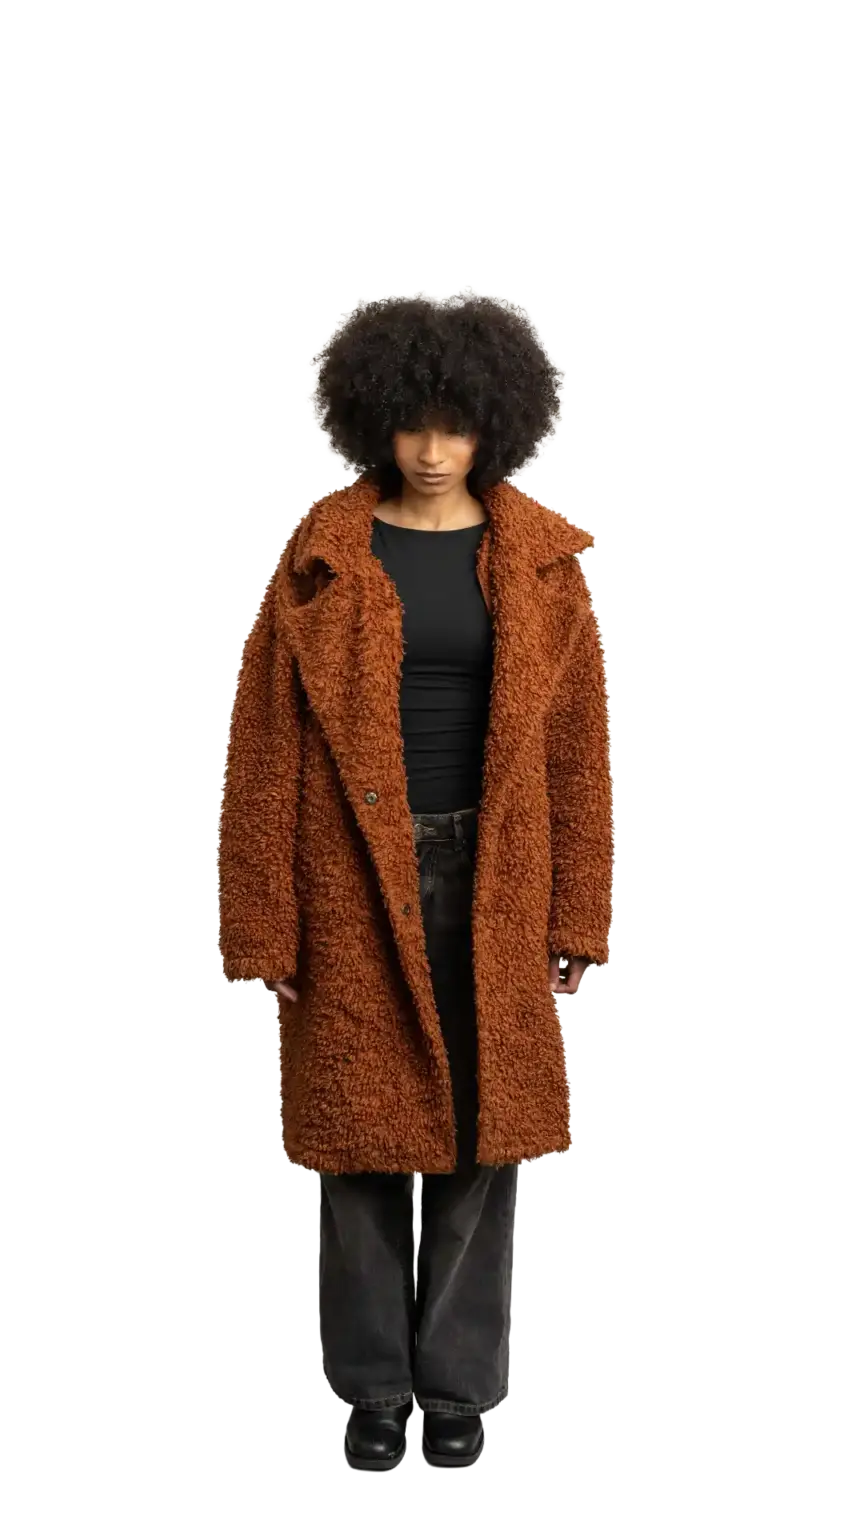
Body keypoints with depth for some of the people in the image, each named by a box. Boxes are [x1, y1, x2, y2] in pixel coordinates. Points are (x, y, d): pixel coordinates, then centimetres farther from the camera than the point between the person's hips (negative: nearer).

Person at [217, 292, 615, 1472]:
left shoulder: (541, 560, -1)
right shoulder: (323, 556, -4)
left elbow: (576, 743, 2)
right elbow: (265, 743, -4)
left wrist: (575, 918, -1)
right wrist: (264, 926, -6)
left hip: (490, 883, 1)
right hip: (356, 878, -1)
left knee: (482, 1125, 5)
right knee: (364, 1130, 4)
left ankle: (460, 1384, 18)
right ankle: (373, 1384, 18)